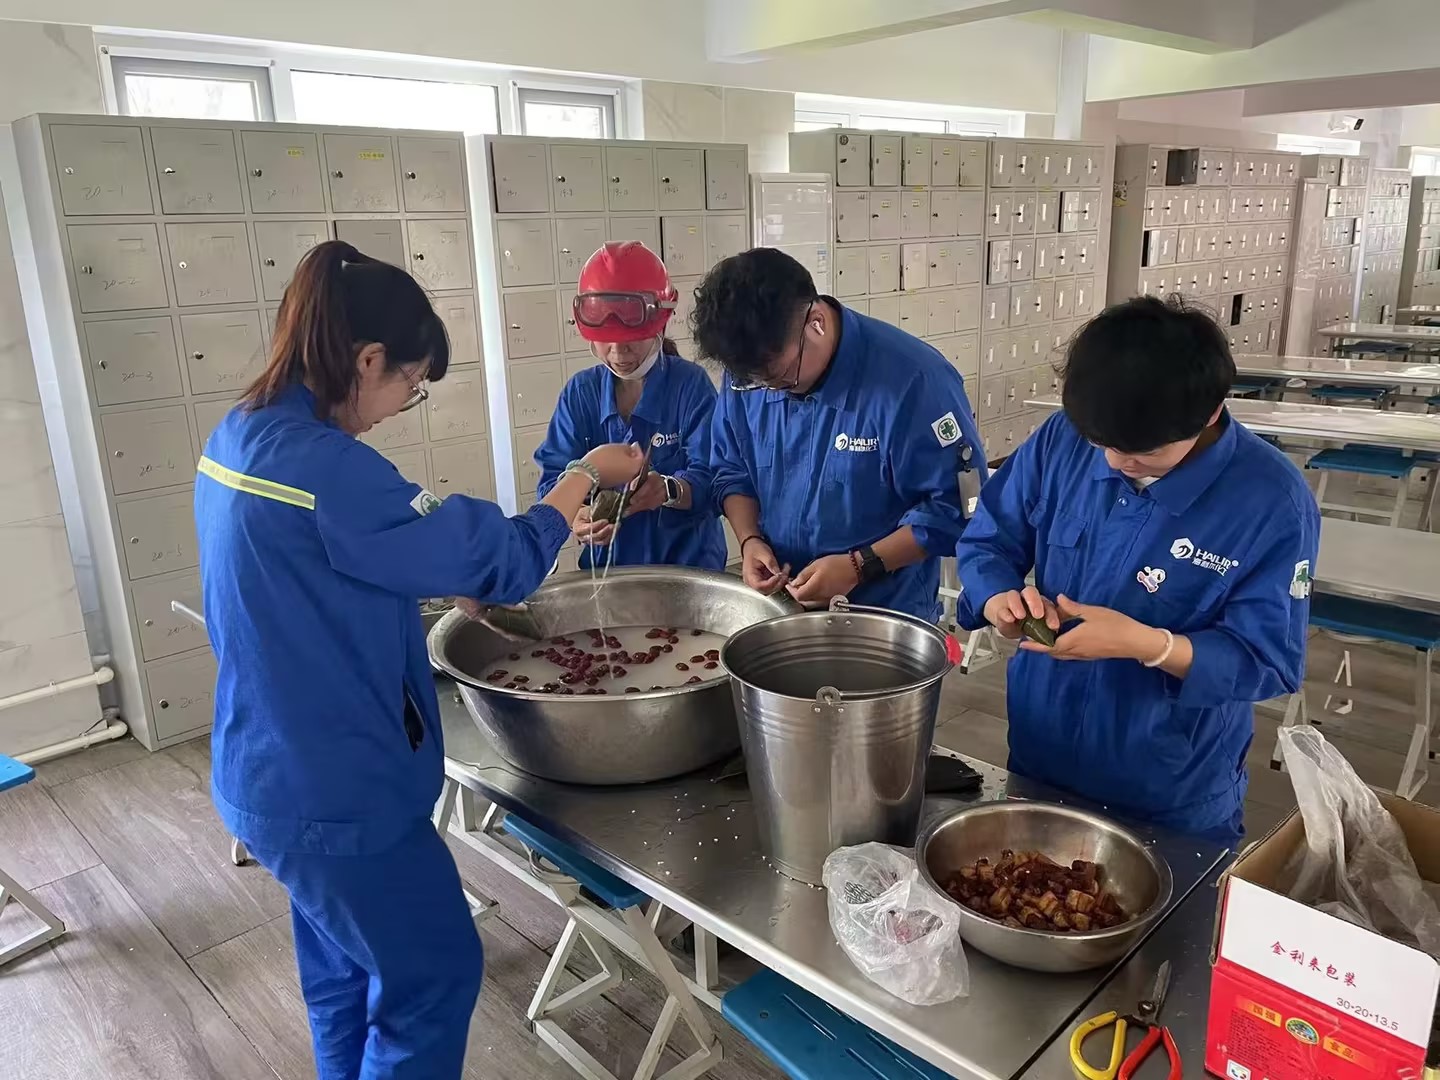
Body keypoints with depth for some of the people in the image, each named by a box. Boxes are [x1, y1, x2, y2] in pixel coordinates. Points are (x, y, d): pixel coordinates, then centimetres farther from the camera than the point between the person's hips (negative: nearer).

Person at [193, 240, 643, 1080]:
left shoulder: (239, 440, 2)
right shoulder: (326, 467, -27)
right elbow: (497, 562, -21)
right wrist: (588, 473, -7)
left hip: (274, 772, 9)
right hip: (335, 787, -9)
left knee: (345, 972, 26)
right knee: (434, 975, 10)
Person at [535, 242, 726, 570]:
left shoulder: (692, 384, -5)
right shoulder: (579, 392, 4)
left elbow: (711, 478, -13)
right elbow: (555, 477, -3)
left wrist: (669, 490, -35)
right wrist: (574, 514, -26)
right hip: (607, 563, 3)